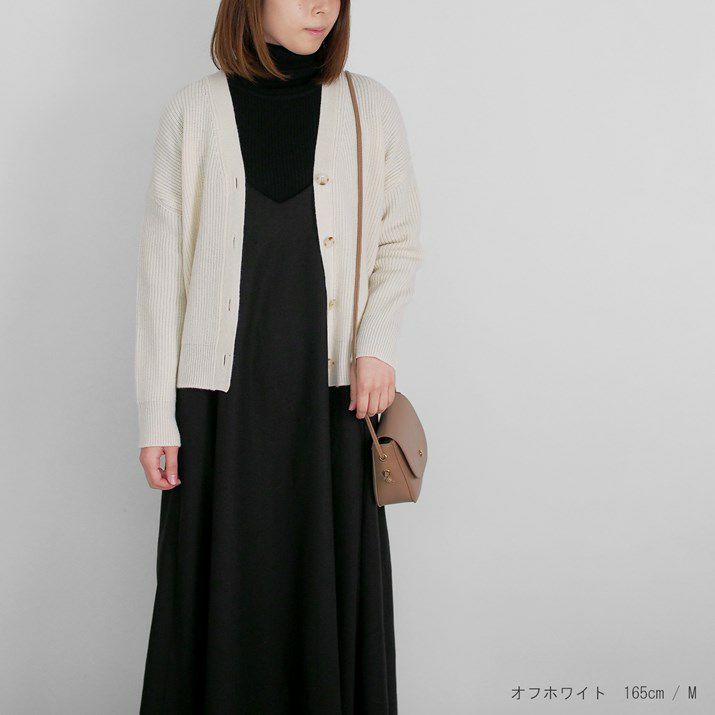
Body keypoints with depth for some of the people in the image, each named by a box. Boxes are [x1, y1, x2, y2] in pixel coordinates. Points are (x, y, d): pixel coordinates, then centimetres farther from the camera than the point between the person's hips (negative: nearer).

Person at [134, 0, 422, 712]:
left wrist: (377, 342, -8)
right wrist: (156, 413, -2)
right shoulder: (196, 109, 1)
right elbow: (162, 265, 1)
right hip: (222, 388, -1)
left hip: (332, 392, 1)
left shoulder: (369, 108, 5)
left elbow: (399, 241, 11)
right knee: (221, 589, 5)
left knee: (333, 586, 5)